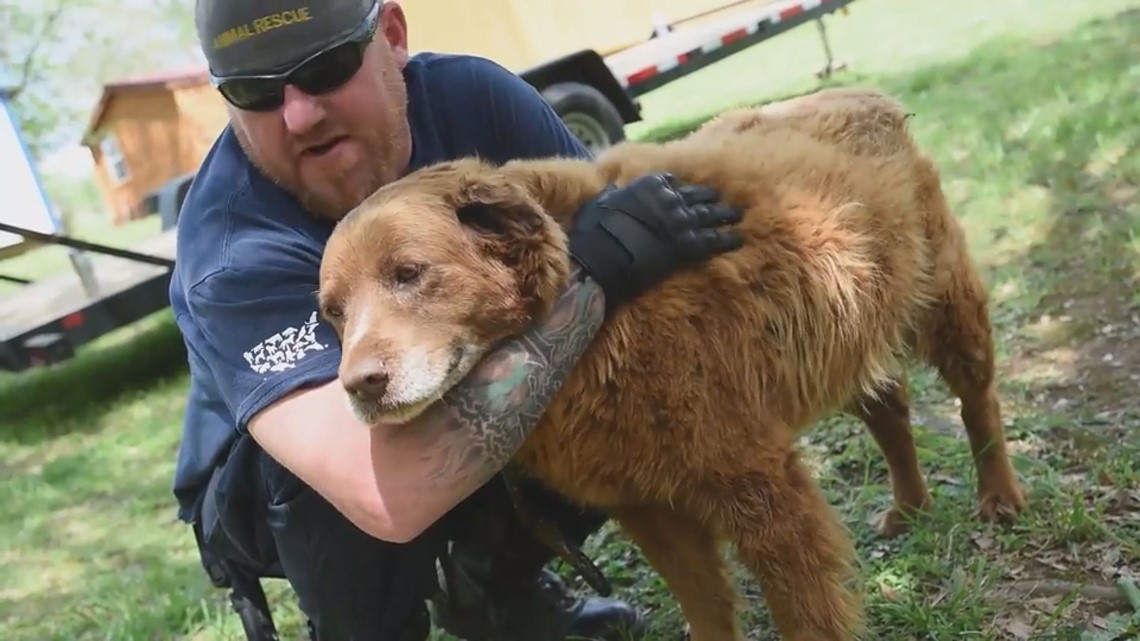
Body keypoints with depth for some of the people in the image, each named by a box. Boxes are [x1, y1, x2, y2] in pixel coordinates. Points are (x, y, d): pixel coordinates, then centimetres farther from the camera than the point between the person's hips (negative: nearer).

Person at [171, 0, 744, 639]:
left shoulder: (473, 96, -21)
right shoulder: (238, 250, -35)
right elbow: (388, 491, -49)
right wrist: (593, 273, -45)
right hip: (276, 493, -4)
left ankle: (495, 578, 9)